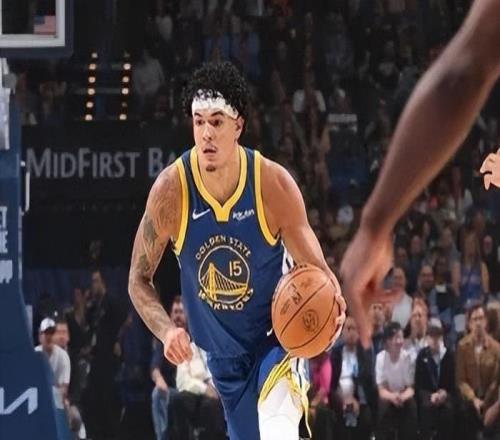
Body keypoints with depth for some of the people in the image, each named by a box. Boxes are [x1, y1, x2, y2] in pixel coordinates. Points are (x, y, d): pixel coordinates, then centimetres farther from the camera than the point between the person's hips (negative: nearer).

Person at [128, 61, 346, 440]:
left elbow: (313, 268, -9)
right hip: (224, 353, 3)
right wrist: (167, 331, -23)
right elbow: (139, 280, -4)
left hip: (278, 338, -3)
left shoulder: (273, 184, -21)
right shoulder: (171, 190, -18)